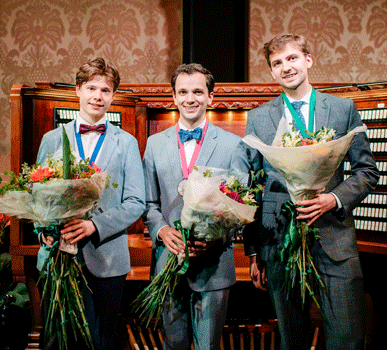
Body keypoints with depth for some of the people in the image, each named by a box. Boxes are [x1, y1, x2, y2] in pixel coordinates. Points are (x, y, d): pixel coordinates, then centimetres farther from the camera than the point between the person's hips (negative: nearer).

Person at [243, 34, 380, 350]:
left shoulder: (343, 108, 7)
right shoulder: (258, 117, 8)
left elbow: (367, 170, 8)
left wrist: (335, 198, -13)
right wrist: (253, 251, 5)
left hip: (334, 240, 0)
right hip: (279, 242, 1)